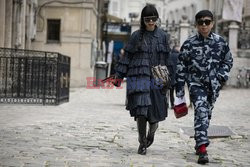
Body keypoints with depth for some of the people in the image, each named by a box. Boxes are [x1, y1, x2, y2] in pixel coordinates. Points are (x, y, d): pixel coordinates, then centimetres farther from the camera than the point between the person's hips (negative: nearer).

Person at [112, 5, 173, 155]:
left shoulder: (163, 36, 9)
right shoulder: (136, 36, 6)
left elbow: (167, 59, 10)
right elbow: (127, 57, 8)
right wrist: (119, 75, 4)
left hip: (157, 78, 1)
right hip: (140, 77, -1)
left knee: (157, 109, 0)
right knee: (141, 109, -11)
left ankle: (151, 132, 33)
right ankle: (142, 143, 1)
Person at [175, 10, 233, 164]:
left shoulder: (220, 42, 0)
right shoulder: (189, 44, -6)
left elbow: (228, 61, 14)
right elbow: (181, 69, -2)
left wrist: (221, 77, -4)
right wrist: (180, 94, -3)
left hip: (213, 85, 3)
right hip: (195, 83, -3)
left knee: (207, 114, 14)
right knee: (201, 111, -21)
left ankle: (199, 144, 34)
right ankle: (202, 149, -28)